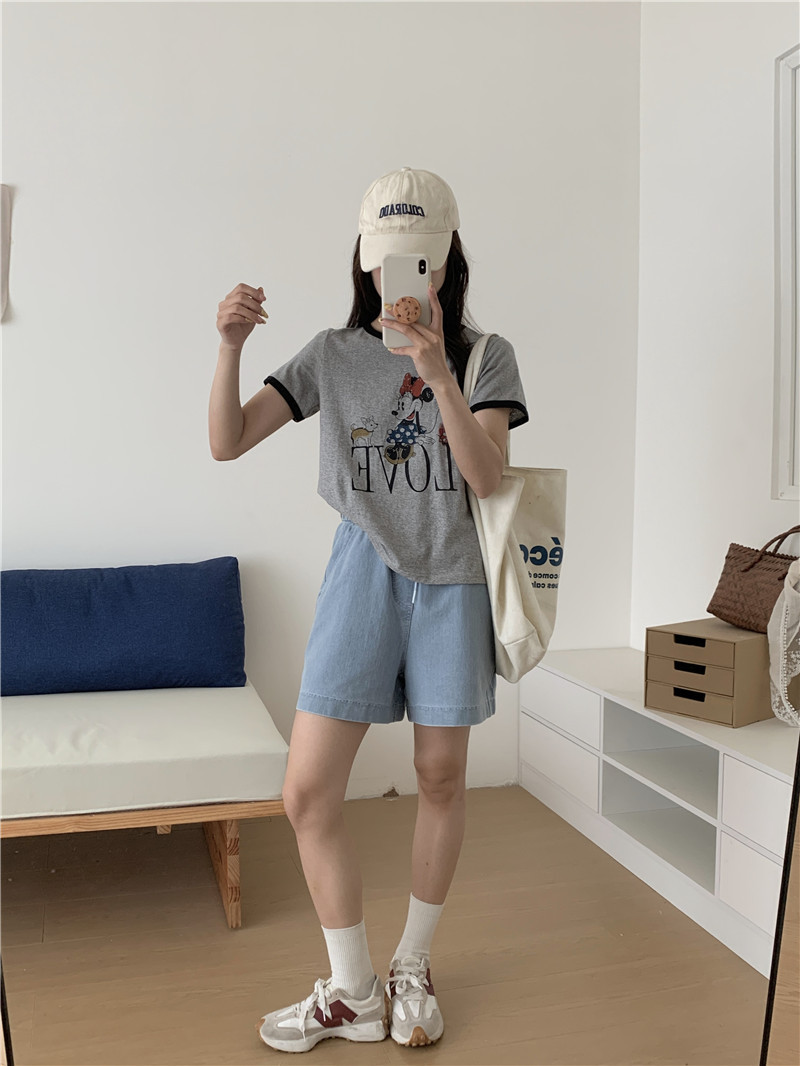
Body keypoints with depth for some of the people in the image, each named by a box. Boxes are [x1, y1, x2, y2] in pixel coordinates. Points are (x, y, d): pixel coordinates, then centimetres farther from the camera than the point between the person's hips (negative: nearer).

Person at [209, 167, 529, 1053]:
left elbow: (486, 474, -12)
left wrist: (437, 374, -23)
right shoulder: (333, 355, 4)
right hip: (364, 573, 1)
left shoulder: (485, 355, 1)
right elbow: (226, 442, -2)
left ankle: (412, 969, 34)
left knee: (441, 778, 10)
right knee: (306, 792, -4)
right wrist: (229, 346, -17)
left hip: (449, 578, 0)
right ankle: (352, 995, 17)